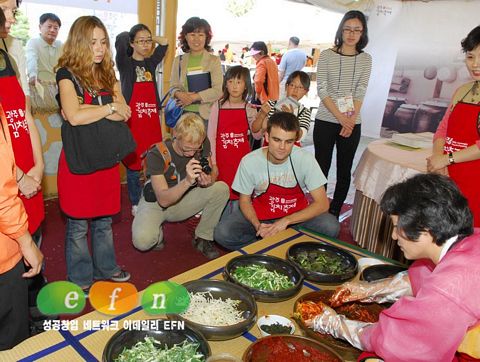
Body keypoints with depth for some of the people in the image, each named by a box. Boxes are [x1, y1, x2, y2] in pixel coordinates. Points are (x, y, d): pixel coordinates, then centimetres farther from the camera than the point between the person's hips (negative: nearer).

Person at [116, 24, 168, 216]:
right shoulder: (125, 64, -2)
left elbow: (164, 42, 16)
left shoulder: (151, 63, 13)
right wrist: (129, 36, 2)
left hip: (152, 119, 4)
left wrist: (149, 36, 13)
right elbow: (120, 40, -18)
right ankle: (136, 204, 18)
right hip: (133, 119, -4)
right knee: (134, 163, 3)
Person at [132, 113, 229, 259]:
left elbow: (211, 174, -4)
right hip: (155, 203, -4)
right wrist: (188, 181, -48)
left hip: (183, 200, 4)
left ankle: (202, 238, -3)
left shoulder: (202, 145, -15)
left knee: (221, 189, -20)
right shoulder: (157, 154, -27)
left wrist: (208, 181, -30)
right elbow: (163, 200, -30)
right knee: (142, 240, -34)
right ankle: (157, 234, 5)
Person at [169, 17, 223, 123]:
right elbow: (173, 86, 11)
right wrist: (179, 94, -13)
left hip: (206, 114, -2)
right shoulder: (178, 60, 13)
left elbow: (218, 90, -7)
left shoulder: (214, 60, 3)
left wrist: (194, 97, -16)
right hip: (183, 113, 3)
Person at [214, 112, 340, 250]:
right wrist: (257, 225, -25)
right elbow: (244, 200, -5)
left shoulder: (305, 159, -20)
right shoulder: (249, 161, -19)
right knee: (222, 233, -23)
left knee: (331, 227, -27)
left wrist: (286, 221, -30)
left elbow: (322, 203, -19)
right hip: (260, 213, 0)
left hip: (296, 214, 0)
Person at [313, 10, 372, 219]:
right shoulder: (326, 55, 0)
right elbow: (322, 90, -7)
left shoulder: (365, 59, 7)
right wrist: (341, 117, -16)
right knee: (322, 168, 2)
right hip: (325, 121, -2)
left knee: (344, 171, 7)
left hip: (352, 124, 2)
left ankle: (334, 214, 20)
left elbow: (360, 92, -1)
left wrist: (351, 120, -16)